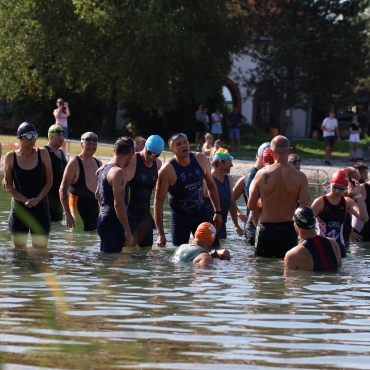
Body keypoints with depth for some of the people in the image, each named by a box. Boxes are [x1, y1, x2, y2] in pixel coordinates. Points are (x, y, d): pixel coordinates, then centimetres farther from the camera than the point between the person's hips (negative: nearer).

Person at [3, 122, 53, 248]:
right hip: (19, 208, 0)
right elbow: (8, 186, -1)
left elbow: (49, 182, 1)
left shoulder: (42, 154, 0)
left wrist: (37, 199, -12)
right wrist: (25, 200, -13)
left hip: (40, 208, 0)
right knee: (18, 250, 3)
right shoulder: (11, 157, -1)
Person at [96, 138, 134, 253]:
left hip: (103, 217, 10)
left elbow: (97, 194, 30)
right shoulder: (118, 172, -16)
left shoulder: (104, 169, 14)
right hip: (113, 223, -10)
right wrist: (128, 232, -21)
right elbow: (119, 204, -22)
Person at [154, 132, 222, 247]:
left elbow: (211, 185, 10)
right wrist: (161, 234, -18)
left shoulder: (200, 159, -5)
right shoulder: (167, 170, -17)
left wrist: (218, 212, 6)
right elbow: (158, 201, -15)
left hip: (201, 213, 4)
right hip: (180, 217, -4)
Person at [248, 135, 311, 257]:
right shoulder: (299, 177, -7)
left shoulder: (262, 174, -5)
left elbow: (251, 205, 1)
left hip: (266, 230, 0)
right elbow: (305, 207, -10)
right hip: (288, 230, 0)